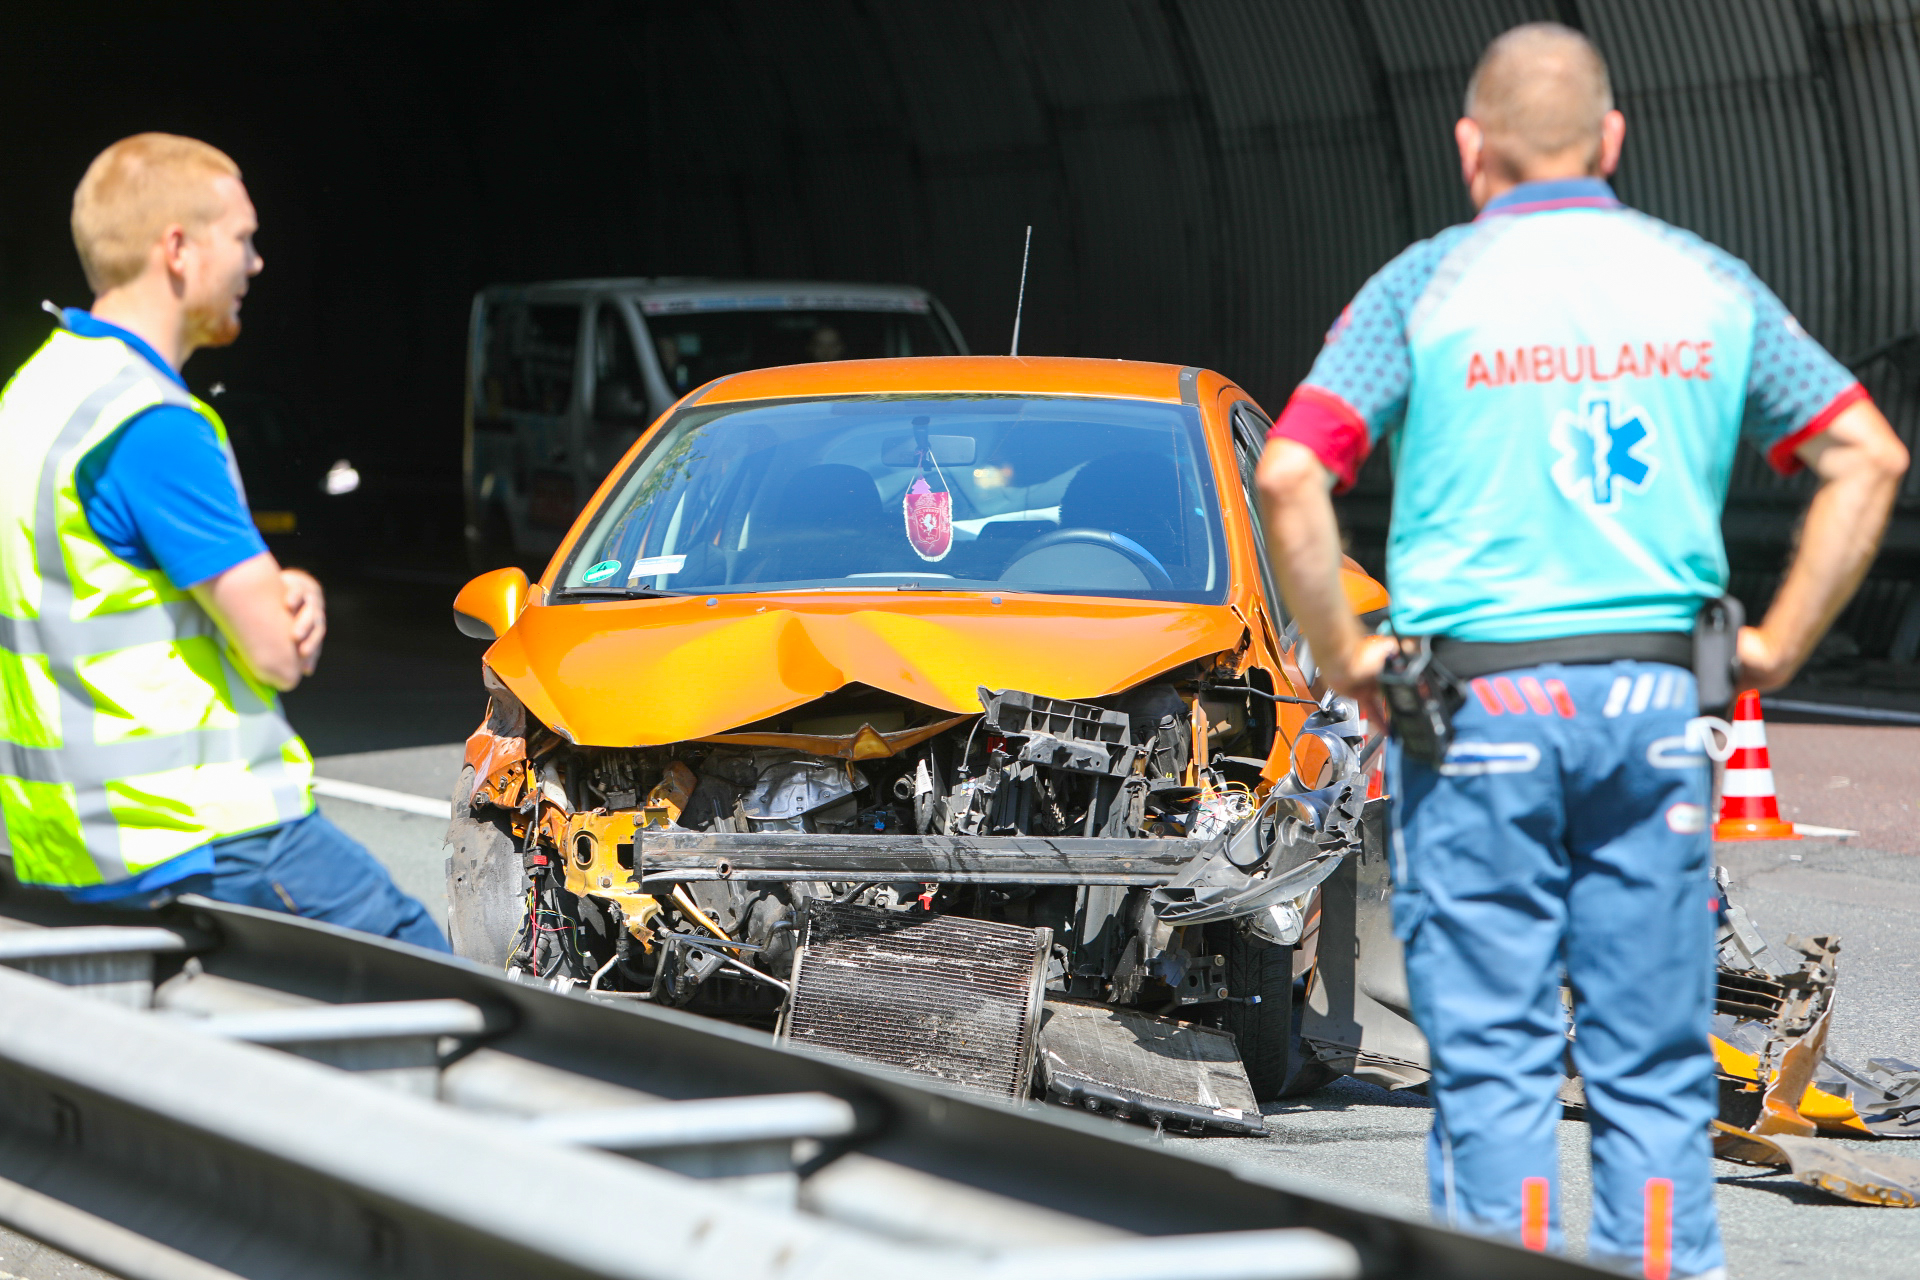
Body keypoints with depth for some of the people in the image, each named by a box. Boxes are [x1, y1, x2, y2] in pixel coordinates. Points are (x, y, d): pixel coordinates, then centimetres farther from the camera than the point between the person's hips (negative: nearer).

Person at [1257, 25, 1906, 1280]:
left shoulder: (1425, 285, -2)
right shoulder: (1707, 282, 8)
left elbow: (1290, 475, -12)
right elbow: (1868, 457, 9)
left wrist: (1344, 657, -2)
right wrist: (1777, 647, 10)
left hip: (1479, 706, -2)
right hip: (1655, 704, 3)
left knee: (1493, 1062, 2)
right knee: (1655, 1067, 7)